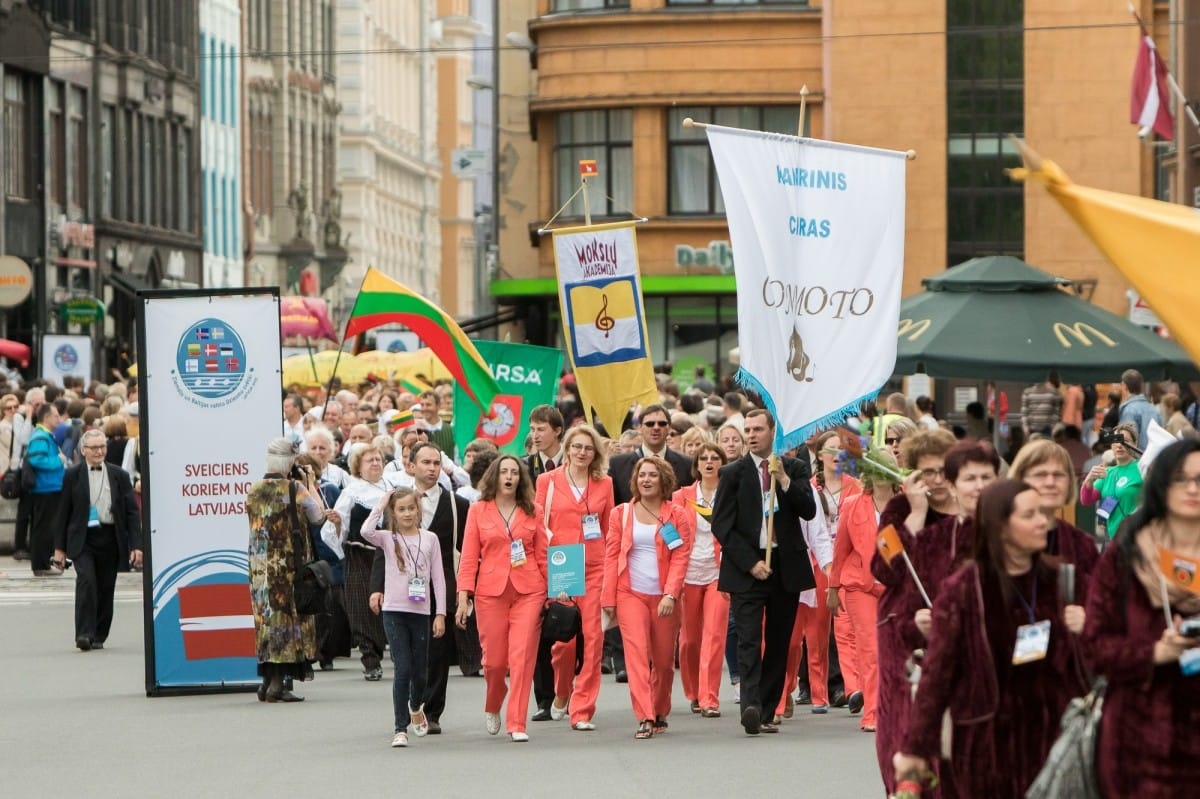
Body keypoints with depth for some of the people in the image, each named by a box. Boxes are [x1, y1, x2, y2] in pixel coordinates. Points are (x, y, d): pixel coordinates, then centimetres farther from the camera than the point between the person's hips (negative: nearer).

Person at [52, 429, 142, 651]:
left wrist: (136, 545, -5)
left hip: (110, 539, 2)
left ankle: (98, 636, 18)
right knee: (86, 579, -20)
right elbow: (64, 512, 6)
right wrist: (59, 547, 3)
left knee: (106, 588, 5)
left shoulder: (119, 476, 6)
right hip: (82, 539, -2)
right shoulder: (73, 476, 3)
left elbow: (132, 512, 4)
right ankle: (84, 634, -19)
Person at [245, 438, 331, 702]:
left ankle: (267, 680, 12)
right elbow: (317, 516, 3)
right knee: (286, 614, 0)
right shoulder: (295, 489, -11)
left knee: (267, 615, 11)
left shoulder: (254, 491, 4)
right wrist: (311, 485, 17)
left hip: (260, 562, 5)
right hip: (289, 562, -5)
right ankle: (277, 683, -4)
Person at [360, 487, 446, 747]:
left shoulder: (430, 539, 5)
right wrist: (380, 505, -11)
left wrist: (440, 614, 2)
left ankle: (416, 707, 42)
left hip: (421, 612, 2)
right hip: (394, 611, -2)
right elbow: (366, 532, -22)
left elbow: (438, 578, 6)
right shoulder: (388, 539, 1)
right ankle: (400, 728, -5)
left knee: (420, 671, 10)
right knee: (402, 669, -9)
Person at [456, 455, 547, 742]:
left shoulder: (531, 512, 9)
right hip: (491, 592, 0)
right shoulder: (478, 511, 6)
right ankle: (492, 706, 33)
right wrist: (463, 597, -4)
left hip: (528, 592, 0)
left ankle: (517, 724, -4)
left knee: (522, 657, -8)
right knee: (494, 660, 2)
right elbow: (469, 557, 3)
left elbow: (542, 555, 9)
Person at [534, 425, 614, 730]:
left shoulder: (604, 484, 10)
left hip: (594, 568, 1)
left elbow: (610, 529, 14)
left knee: (592, 636, -7)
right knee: (564, 637, -4)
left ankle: (582, 711, -2)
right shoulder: (548, 481, 6)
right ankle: (561, 693, 26)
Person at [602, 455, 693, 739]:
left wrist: (670, 594, -14)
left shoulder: (677, 515, 4)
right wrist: (608, 598, 2)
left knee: (664, 660, 6)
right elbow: (611, 556, 7)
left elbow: (680, 557, -3)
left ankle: (660, 713, 25)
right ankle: (644, 718, -21)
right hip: (630, 594, 0)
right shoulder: (620, 514, 8)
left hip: (664, 597, 0)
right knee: (637, 652, -15)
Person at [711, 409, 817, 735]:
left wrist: (784, 480, -13)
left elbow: (808, 510, -2)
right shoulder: (733, 473, 3)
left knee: (778, 644, 5)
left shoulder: (796, 469, 9)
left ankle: (766, 712, 10)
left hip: (786, 565, 3)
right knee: (749, 641, -15)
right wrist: (750, 563, -9)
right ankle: (751, 707, -27)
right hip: (747, 567, -3)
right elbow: (721, 525, -1)